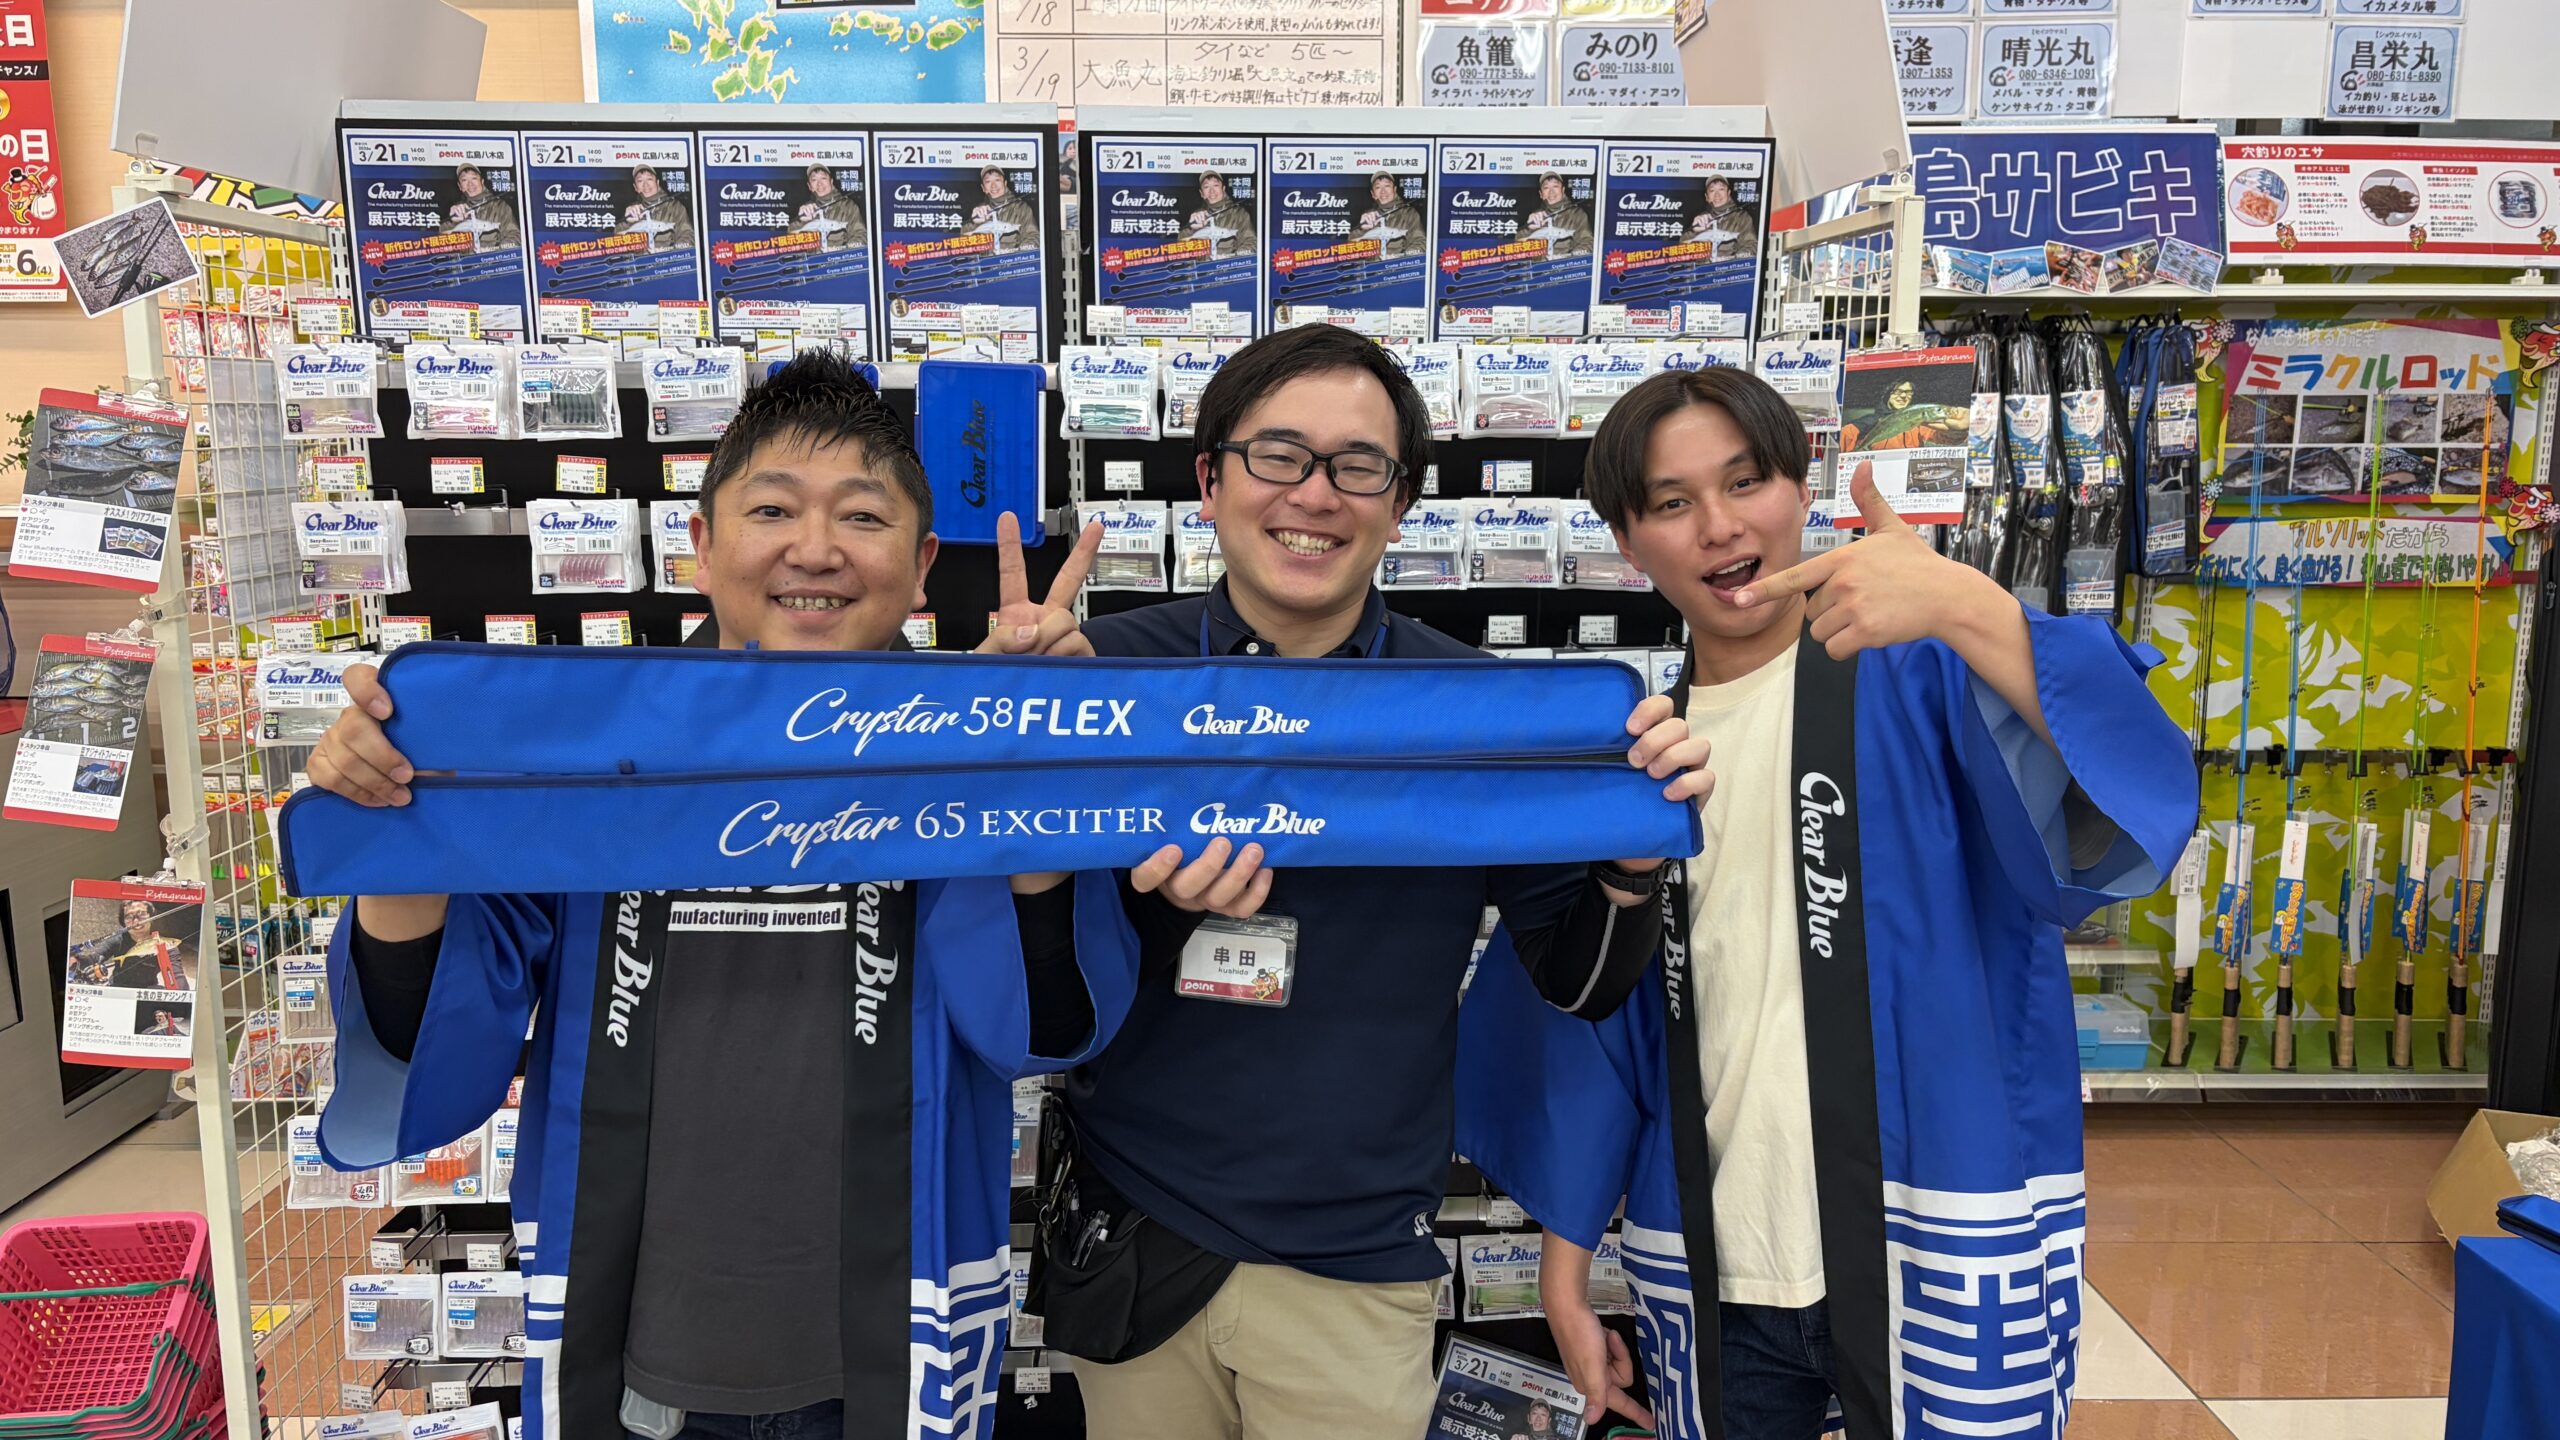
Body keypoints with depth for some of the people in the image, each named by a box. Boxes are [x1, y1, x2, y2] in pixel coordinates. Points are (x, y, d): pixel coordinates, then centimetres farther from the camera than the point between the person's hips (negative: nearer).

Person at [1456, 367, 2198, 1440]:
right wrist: (1565, 1265, 9)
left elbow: (2121, 818, -25)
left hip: (1942, 1252, -3)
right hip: (1710, 1277, 4)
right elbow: (1588, 1026, 9)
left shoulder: (1921, 676, -6)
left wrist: (1966, 606, -39)